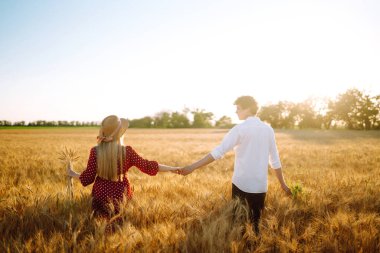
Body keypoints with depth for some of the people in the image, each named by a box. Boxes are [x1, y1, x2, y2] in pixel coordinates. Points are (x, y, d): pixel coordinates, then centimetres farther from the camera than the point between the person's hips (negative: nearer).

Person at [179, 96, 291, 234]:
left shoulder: (240, 129, -10)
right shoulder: (268, 129, 4)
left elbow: (218, 152, -18)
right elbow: (275, 160, 8)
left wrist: (193, 167, -19)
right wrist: (283, 184, 18)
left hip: (241, 183, -4)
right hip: (260, 185, 4)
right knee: (256, 222, 13)